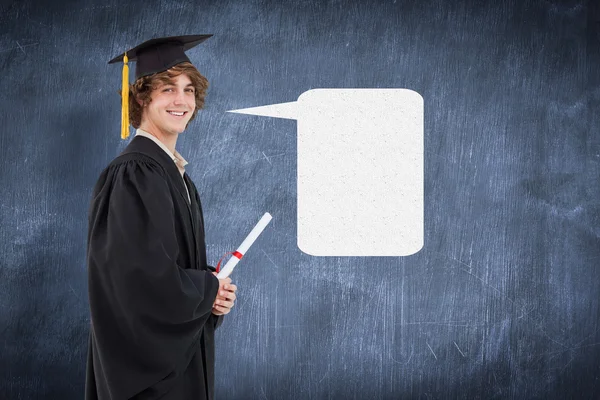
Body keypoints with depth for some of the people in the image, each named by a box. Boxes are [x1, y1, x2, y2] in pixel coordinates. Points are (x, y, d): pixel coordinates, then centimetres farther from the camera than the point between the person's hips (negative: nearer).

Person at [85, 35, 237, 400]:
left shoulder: (174, 172, 10)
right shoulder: (132, 174, -17)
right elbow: (143, 276, -24)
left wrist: (212, 285, -3)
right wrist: (209, 289, -12)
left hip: (180, 349, 9)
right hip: (147, 354, -9)